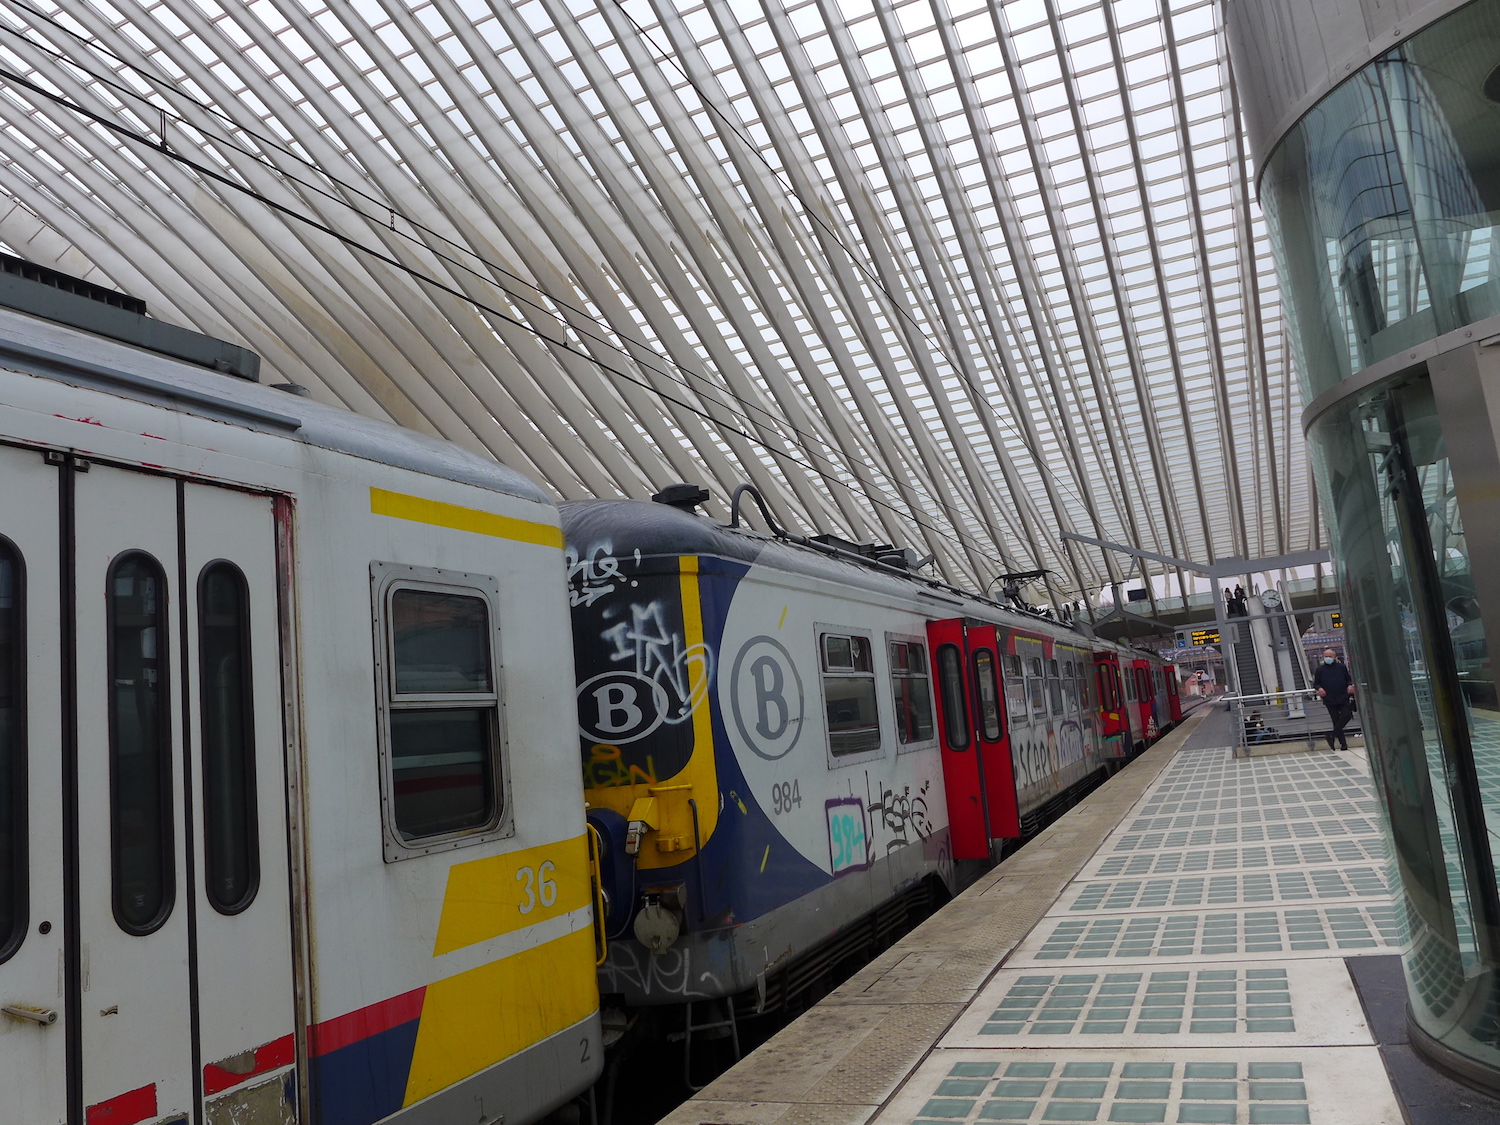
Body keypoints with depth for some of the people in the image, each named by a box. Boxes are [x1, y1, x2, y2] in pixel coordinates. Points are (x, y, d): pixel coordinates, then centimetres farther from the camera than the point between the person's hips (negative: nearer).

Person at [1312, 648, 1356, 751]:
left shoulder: (1342, 667, 8)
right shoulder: (1320, 670, 6)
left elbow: (1349, 679, 15)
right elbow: (1315, 683, 11)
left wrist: (1350, 685, -6)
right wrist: (1319, 688, -10)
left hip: (1343, 697, 0)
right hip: (1330, 700, 0)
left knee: (1347, 715, -18)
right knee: (1336, 721, 1)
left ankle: (1332, 734, -4)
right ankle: (1343, 743, 8)